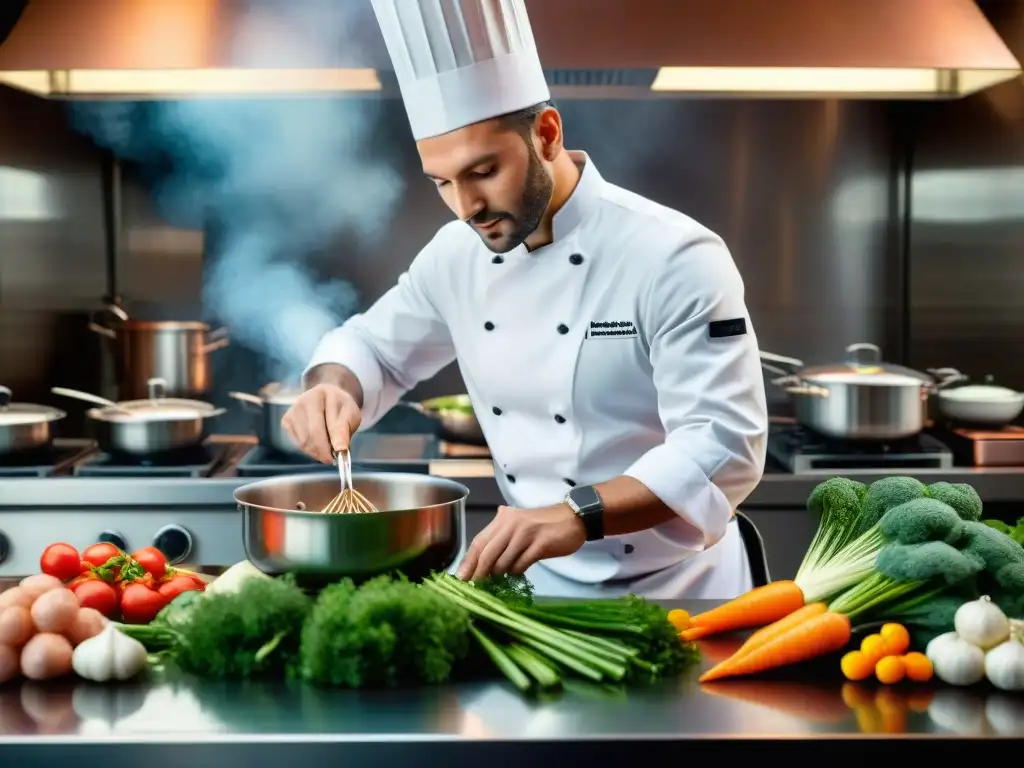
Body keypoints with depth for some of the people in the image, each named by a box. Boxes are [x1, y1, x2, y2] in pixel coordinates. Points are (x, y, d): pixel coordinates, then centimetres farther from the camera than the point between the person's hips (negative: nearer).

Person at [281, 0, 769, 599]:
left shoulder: (674, 258, -17)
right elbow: (373, 346, 16)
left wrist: (579, 515, -37)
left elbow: (724, 448, -23)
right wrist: (333, 389, -7)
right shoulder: (459, 254, 1)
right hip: (538, 579, 5)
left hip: (673, 589, -4)